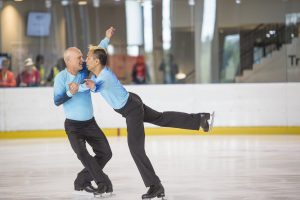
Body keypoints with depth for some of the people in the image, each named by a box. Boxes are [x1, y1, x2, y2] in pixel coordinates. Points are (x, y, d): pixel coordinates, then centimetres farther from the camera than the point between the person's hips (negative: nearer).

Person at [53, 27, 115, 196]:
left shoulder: (85, 70, -5)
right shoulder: (61, 78, -16)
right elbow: (57, 101, -20)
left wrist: (107, 39, 2)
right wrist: (70, 93, -37)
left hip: (90, 123, 5)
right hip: (73, 125, -5)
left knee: (105, 153, 2)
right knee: (82, 153, -26)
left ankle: (82, 181, 12)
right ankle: (103, 182, -19)